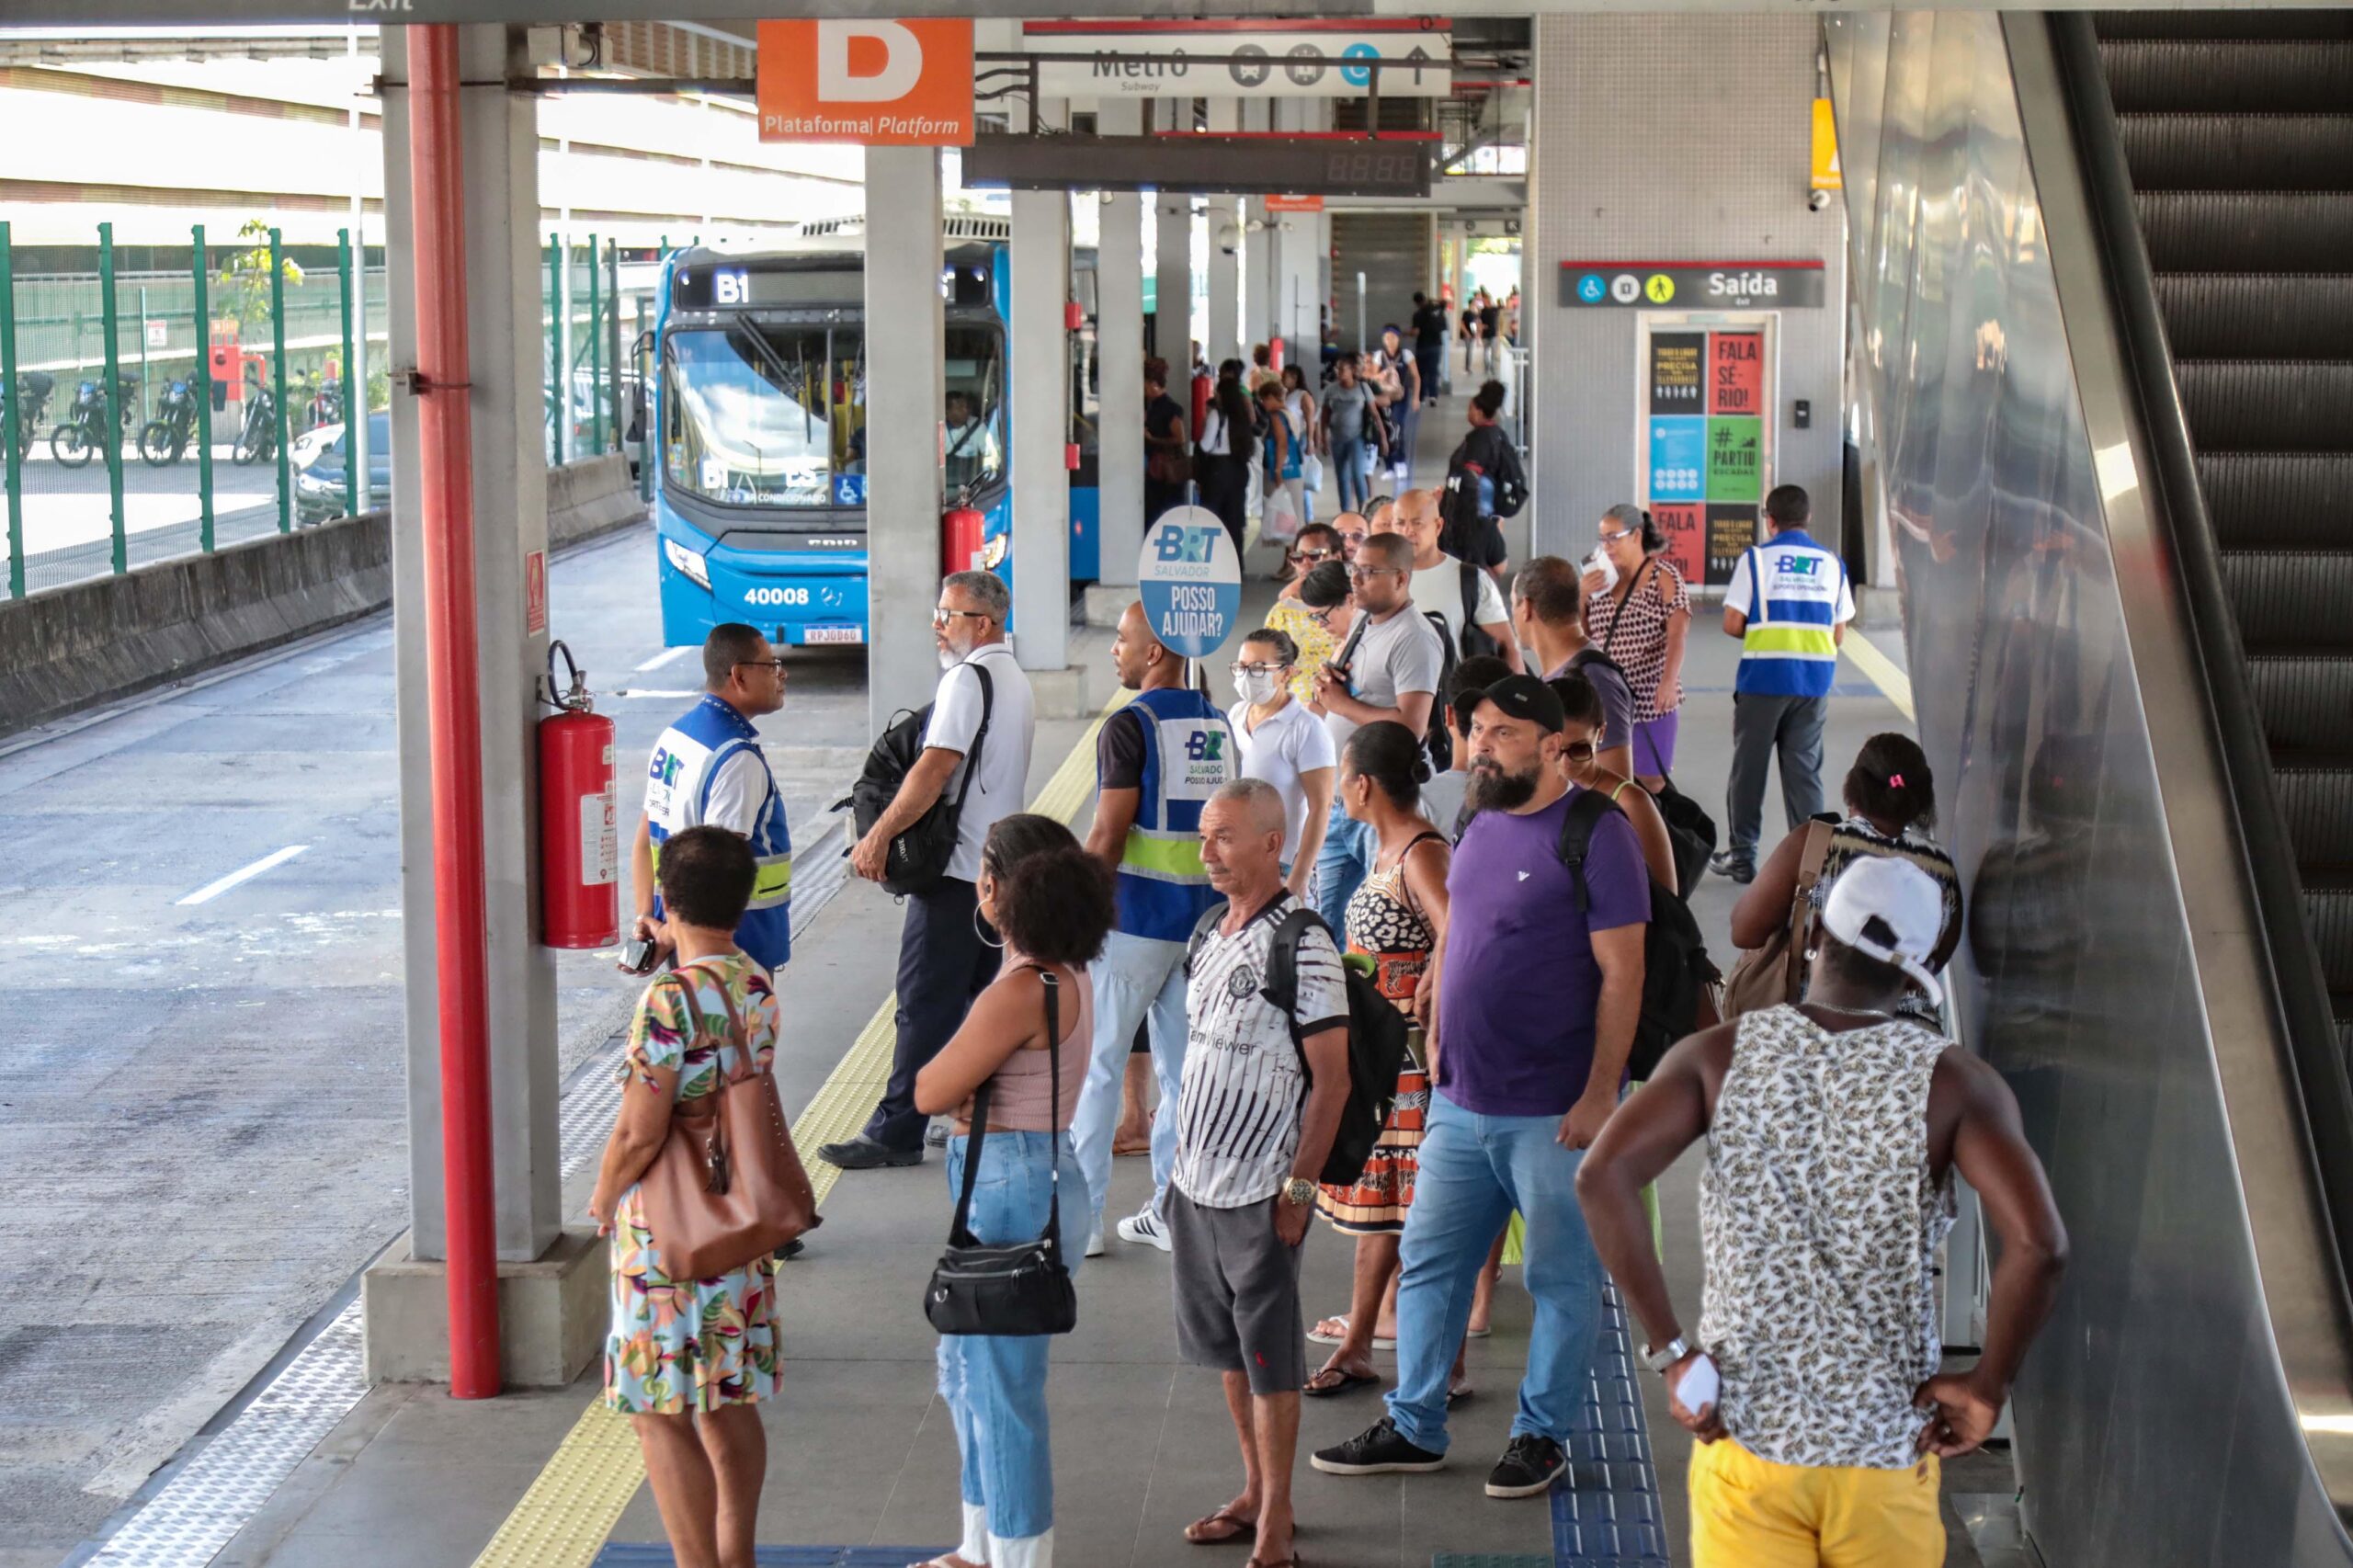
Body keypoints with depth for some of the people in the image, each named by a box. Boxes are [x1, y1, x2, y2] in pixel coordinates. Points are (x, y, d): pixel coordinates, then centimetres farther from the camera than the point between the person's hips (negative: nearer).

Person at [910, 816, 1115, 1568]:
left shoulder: (1022, 991, -23)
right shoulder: (1066, 975, 7)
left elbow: (930, 1092, -17)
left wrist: (955, 1070, 0)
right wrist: (970, 1086, -5)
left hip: (1011, 1188, -10)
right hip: (1028, 1178, 10)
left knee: (1000, 1382, 1)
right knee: (967, 1370, 21)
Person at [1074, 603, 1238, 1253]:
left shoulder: (1131, 726, -13)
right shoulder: (1220, 727, 9)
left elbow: (1107, 838, -16)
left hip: (1132, 920, -6)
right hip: (1202, 919, 7)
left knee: (1095, 1065, 2)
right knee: (1184, 1068, 10)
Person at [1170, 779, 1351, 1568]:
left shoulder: (1300, 944, -14)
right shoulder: (1213, 934, 9)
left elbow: (1332, 1078, -14)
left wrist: (1298, 1186, -15)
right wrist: (1183, 1159, 17)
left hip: (1260, 1190, -8)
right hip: (1198, 1180, 8)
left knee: (1269, 1357, 0)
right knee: (1226, 1349, 15)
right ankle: (1255, 1493, 28)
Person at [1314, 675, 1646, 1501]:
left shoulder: (1596, 835, -12)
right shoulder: (1479, 827, 10)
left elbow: (1622, 973, -14)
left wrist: (1599, 1093, -17)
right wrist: (1438, 1029, 13)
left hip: (1553, 1112, -7)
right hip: (1460, 1100, 7)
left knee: (1563, 1278, 6)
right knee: (1429, 1262, 12)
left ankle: (1542, 1433, 20)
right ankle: (1414, 1426, 24)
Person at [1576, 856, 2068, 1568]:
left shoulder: (1720, 1056, -2)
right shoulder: (1950, 1081, -6)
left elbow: (1603, 1175, -15)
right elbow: (2039, 1243, -19)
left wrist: (1668, 1350, -9)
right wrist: (1988, 1382, -5)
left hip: (1745, 1435, 0)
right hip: (1886, 1451, 0)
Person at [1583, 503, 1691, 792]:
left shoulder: (1663, 577, -5)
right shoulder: (1602, 579, 10)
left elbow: (1677, 634, -15)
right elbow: (1581, 633, 13)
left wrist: (1669, 681, -30)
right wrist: (1582, 595, -5)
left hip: (1650, 700, -5)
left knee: (1651, 783, 1)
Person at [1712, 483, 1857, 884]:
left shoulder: (1756, 558, -4)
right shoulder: (1832, 563, 5)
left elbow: (1732, 625, -7)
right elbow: (1839, 633, 5)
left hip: (1763, 675, -2)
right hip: (1814, 682, 2)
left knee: (1749, 766, 8)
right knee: (1804, 768, 9)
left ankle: (1741, 855, 13)